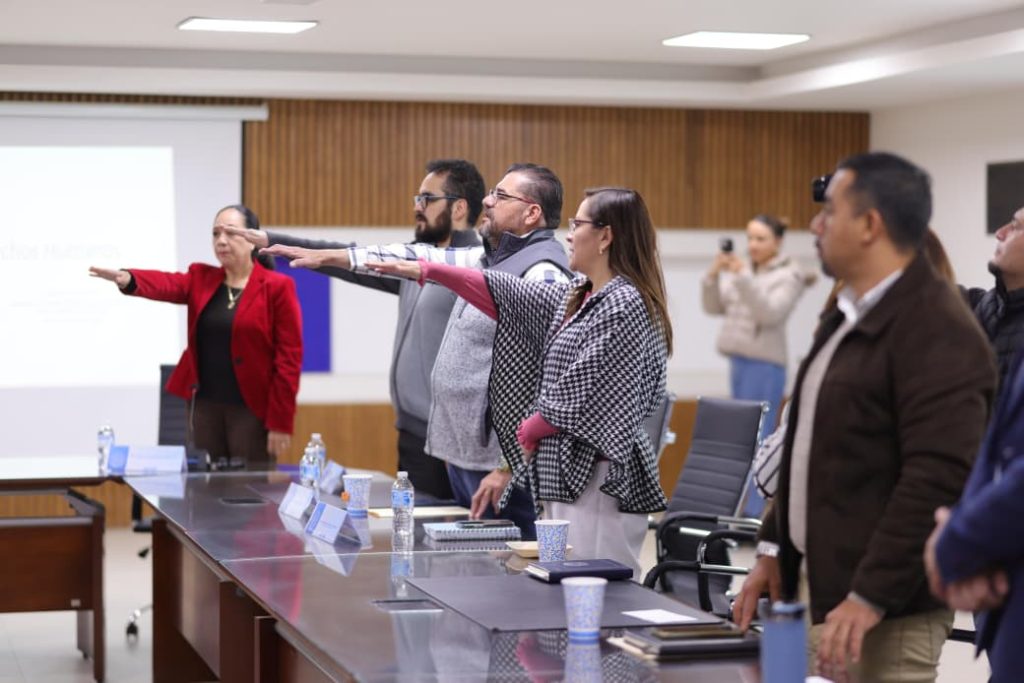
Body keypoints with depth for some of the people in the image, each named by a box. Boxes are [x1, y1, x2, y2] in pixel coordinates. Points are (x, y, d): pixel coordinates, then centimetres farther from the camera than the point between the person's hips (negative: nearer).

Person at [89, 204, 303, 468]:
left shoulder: (277, 287, -5)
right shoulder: (201, 279, 8)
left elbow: (289, 357, -8)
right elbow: (167, 283, -13)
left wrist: (280, 423, -13)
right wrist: (128, 279, -36)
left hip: (251, 409, -5)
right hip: (204, 406, 5)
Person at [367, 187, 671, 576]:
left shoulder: (624, 305, -12)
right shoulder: (576, 297, 15)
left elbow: (582, 399, -15)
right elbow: (502, 297, 23)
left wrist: (530, 428, 1)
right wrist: (423, 271, 24)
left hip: (597, 481, -9)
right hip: (564, 474, 9)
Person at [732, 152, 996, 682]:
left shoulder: (937, 331, -16)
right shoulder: (848, 315, 15)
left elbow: (939, 477, -23)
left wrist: (869, 597, -24)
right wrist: (773, 548, 17)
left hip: (885, 608, -9)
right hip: (812, 584, 9)